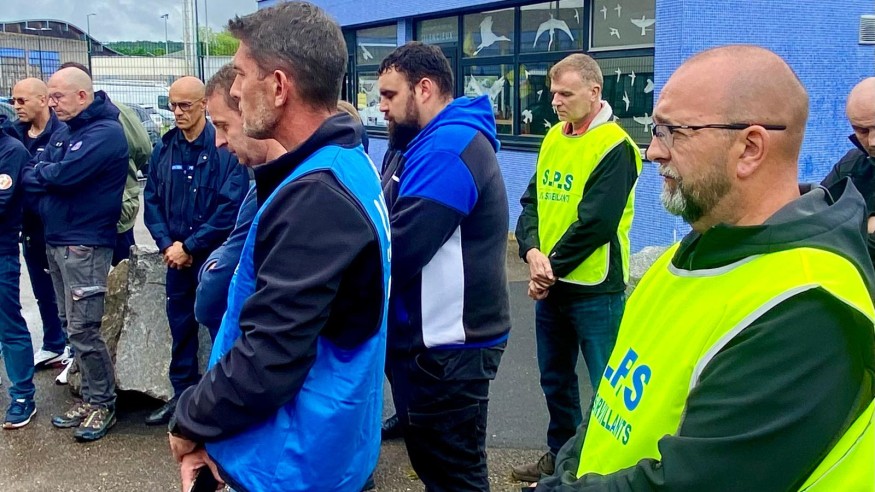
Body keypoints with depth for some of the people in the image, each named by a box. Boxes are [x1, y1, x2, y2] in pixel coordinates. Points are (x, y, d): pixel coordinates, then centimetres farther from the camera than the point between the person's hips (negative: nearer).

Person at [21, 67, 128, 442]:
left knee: (82, 329, -6)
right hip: (56, 240, 9)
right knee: (71, 325, 13)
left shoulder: (106, 132, -13)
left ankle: (103, 404, 8)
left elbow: (63, 175, -22)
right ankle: (90, 397, 24)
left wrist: (38, 174, -4)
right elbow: (31, 174, 10)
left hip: (85, 244, -9)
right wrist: (46, 174, -9)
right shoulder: (63, 132, 14)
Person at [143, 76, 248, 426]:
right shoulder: (164, 149, 6)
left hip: (215, 257, -5)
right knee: (180, 328, 14)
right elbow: (152, 200, 8)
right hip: (176, 256, 5)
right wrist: (167, 244, -6)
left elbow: (231, 209, -16)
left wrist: (189, 246, -14)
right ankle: (183, 393, 28)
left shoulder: (225, 148, -12)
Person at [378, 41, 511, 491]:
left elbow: (397, 249, -27)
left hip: (446, 346, -10)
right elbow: (392, 220, 13)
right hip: (428, 337, 10)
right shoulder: (439, 142, 14)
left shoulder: (447, 148, -20)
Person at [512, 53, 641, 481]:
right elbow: (533, 200, 7)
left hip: (594, 289, -8)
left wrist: (552, 269, -12)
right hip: (550, 285, 8)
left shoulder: (614, 147, -15)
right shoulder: (553, 137, 9)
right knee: (555, 377, 20)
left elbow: (595, 225, -20)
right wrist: (532, 252, -11)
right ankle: (561, 455, 36)